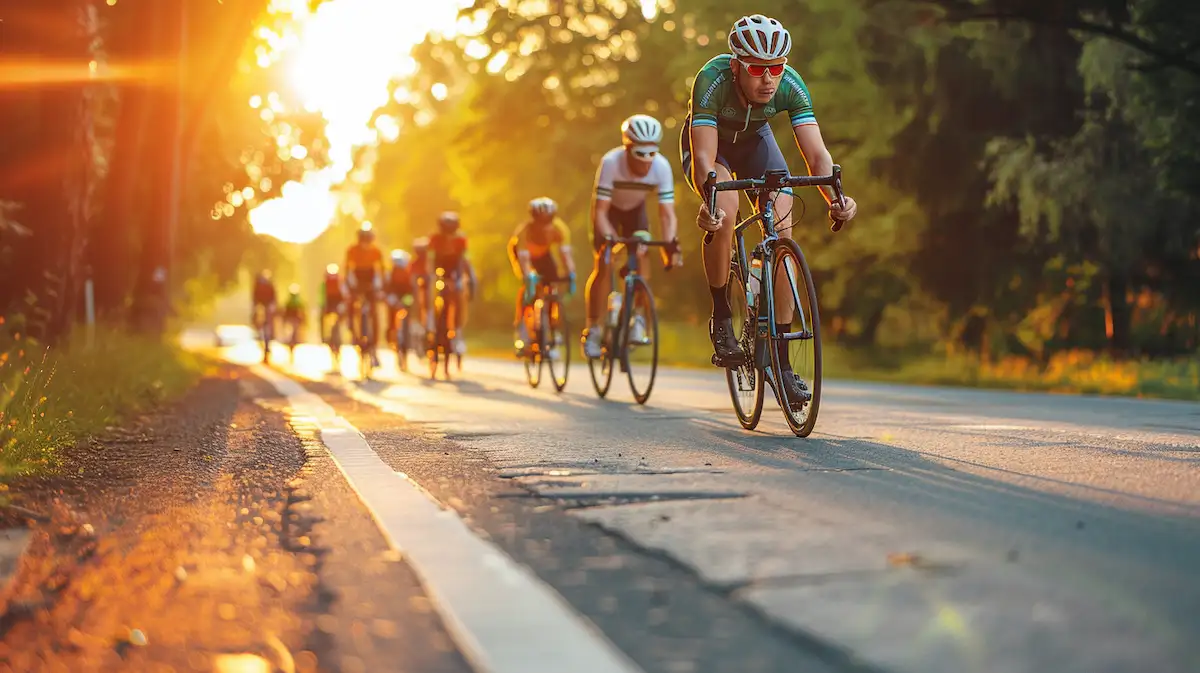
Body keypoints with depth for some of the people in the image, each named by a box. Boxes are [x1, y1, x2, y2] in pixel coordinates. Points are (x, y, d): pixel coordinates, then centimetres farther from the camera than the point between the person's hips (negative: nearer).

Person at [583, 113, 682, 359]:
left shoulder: (662, 167, -31)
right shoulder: (611, 162, -37)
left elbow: (667, 213, -29)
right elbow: (600, 211, -34)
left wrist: (670, 244, -44)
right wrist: (609, 239, -48)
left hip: (635, 210, 2)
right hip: (609, 209, -2)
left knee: (640, 259, -17)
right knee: (603, 265, -14)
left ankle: (636, 319, 0)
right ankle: (592, 330, -4)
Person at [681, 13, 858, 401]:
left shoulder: (791, 85, -31)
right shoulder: (712, 80, -37)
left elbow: (816, 154, -35)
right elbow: (704, 157, -44)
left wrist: (835, 198, -55)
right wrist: (708, 203, -63)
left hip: (753, 140, 3)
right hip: (708, 141, -2)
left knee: (783, 233, -15)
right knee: (726, 207, -34)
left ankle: (781, 361, -9)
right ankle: (721, 317, -15)